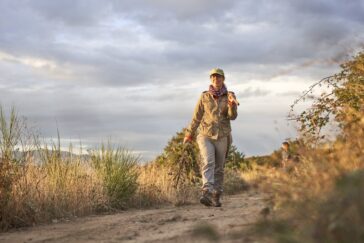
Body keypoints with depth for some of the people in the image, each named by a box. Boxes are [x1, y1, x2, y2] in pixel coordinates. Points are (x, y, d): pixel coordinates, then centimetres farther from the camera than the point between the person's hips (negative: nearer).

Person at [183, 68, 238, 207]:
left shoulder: (229, 96, 2)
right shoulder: (204, 97, 2)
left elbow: (233, 116, -10)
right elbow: (196, 117, 9)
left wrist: (232, 105, -31)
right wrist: (189, 133, 14)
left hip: (222, 137, 1)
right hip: (206, 136, -1)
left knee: (219, 168, 6)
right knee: (208, 163, -21)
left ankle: (216, 197, 16)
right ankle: (207, 194, -33)